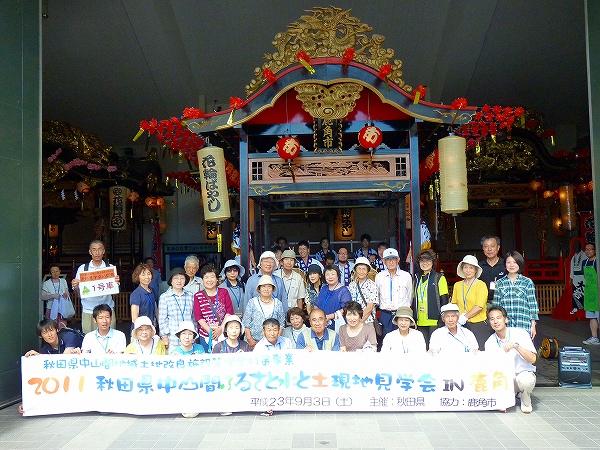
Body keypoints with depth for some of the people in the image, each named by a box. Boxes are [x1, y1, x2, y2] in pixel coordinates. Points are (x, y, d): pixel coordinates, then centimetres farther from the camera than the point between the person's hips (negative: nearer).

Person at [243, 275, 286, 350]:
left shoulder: (278, 304, 6)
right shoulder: (252, 302, 2)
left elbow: (281, 324, 8)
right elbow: (245, 323, 2)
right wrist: (249, 339, -5)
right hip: (254, 342, -1)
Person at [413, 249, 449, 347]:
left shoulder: (439, 278, -1)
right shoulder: (417, 279, 14)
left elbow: (444, 300, -5)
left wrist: (442, 321, -12)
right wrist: (414, 320, 12)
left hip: (434, 321, -5)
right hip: (420, 322, 5)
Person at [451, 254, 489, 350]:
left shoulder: (481, 285, -2)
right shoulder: (457, 285, 12)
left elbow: (479, 306, -11)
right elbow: (454, 305, 14)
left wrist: (464, 317, -12)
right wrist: (457, 318, -4)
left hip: (478, 325, -4)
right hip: (462, 325, 4)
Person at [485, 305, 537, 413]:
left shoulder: (520, 334, -10)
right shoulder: (489, 343, -1)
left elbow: (533, 359, -18)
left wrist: (516, 346, -32)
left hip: (524, 373, -3)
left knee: (525, 379, -38)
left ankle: (526, 402, -1)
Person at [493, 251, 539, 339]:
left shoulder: (527, 282, 4)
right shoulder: (500, 283, 8)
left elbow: (532, 304, 4)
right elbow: (496, 305, 10)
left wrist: (533, 325, 1)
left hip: (524, 326, -1)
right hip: (505, 326, 1)